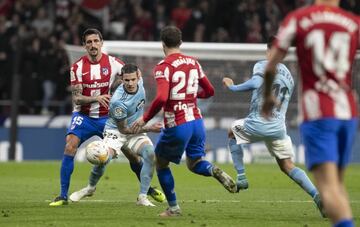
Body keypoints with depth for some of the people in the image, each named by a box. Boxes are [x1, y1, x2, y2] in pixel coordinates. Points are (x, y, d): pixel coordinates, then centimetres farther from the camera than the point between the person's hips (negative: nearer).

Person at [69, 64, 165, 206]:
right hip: (116, 132, -5)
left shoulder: (139, 82, -12)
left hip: (136, 131, 5)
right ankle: (90, 188, 7)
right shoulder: (118, 101, -30)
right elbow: (123, 129, -20)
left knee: (150, 153, -25)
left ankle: (142, 197, -20)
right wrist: (149, 129, -21)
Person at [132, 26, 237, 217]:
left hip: (177, 126, -5)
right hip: (196, 121, 6)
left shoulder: (163, 67, -12)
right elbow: (209, 91, 15)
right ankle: (214, 171, -15)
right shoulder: (193, 63, 8)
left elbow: (161, 98, -25)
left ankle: (173, 208, 17)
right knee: (194, 163, 19)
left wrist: (145, 119, -14)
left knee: (161, 163, 16)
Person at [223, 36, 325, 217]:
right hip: (278, 126, 5)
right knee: (287, 166, 10)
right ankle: (317, 195, -10)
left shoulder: (262, 66, -2)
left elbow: (256, 83, -22)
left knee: (233, 132, 27)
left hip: (257, 123, -5)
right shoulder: (289, 76, 18)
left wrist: (233, 87, -12)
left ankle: (241, 177, 18)